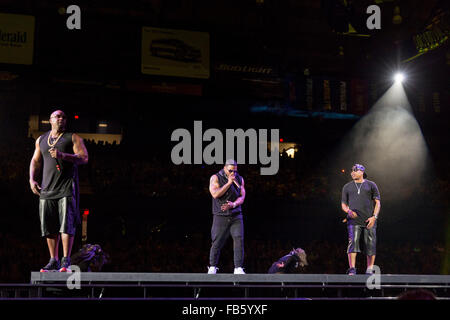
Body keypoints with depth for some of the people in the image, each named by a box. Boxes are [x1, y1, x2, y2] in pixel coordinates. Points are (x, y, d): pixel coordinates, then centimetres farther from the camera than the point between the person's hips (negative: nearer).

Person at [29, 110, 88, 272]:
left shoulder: (73, 138, 5)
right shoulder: (41, 140, 19)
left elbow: (84, 158, -5)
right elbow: (36, 161, 19)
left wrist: (63, 155, -18)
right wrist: (32, 179, 4)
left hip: (67, 188, -4)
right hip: (47, 189, 4)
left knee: (66, 224, -12)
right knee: (49, 227, 2)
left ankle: (66, 261, -12)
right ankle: (53, 261, 7)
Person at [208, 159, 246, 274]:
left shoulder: (239, 179, 9)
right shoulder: (215, 178, -2)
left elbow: (242, 197, 2)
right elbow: (215, 194, -16)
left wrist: (233, 204, -19)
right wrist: (229, 182, -18)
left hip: (236, 216, 3)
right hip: (220, 216, -2)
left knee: (239, 240, -12)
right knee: (217, 242, -2)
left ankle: (238, 268, -9)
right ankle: (212, 267, 15)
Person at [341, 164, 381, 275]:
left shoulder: (371, 185, 12)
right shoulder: (347, 187, 17)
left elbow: (377, 202, 8)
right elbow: (343, 204, 18)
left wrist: (374, 217, -6)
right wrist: (349, 211, -5)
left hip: (369, 221, 0)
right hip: (354, 220, 0)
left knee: (370, 245, -2)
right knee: (353, 242, -16)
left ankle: (370, 270, 6)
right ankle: (352, 269, -20)